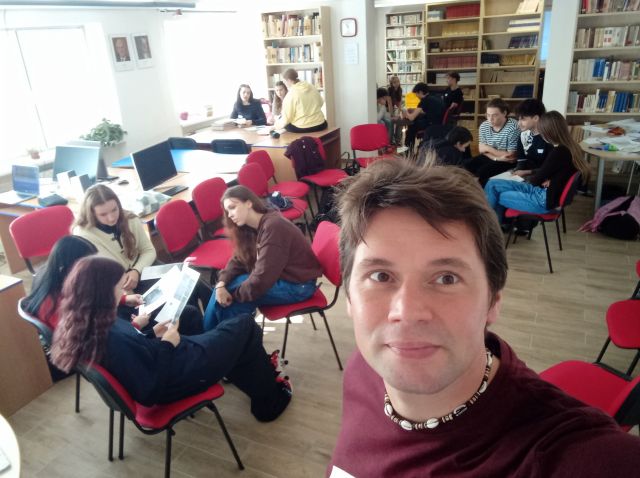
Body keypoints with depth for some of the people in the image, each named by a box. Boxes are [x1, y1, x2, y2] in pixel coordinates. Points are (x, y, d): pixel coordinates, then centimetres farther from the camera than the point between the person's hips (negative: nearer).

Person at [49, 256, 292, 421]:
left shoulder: (79, 326, -9)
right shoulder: (113, 339, -37)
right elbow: (149, 393, -29)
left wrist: (153, 336, -2)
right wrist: (167, 345, -21)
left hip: (162, 361, 9)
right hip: (172, 379, -9)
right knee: (245, 326, 5)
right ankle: (270, 400, 27)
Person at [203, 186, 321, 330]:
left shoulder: (273, 227, -26)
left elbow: (262, 279, -27)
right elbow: (239, 260, 5)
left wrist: (233, 294, -14)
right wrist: (221, 283, -13)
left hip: (296, 286, -9)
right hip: (277, 276, 9)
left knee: (229, 299, -14)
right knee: (224, 288, -3)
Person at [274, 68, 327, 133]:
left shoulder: (291, 94, -16)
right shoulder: (312, 87, 0)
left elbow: (286, 118, -14)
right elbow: (321, 102, 14)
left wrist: (276, 125, 3)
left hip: (301, 128, -5)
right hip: (320, 126, 6)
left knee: (281, 118, 19)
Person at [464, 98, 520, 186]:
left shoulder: (513, 128, -22)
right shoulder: (484, 126, -4)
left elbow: (511, 157, -21)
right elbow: (482, 150, -3)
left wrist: (489, 149, -16)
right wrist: (497, 158, -22)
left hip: (506, 162, -6)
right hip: (489, 158, 6)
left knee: (483, 172, -27)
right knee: (467, 167, -14)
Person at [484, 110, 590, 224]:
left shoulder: (558, 152, -25)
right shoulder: (571, 147, 3)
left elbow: (536, 180, -14)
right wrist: (527, 172, 20)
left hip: (545, 200, -9)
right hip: (543, 191, 9)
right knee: (493, 185, 4)